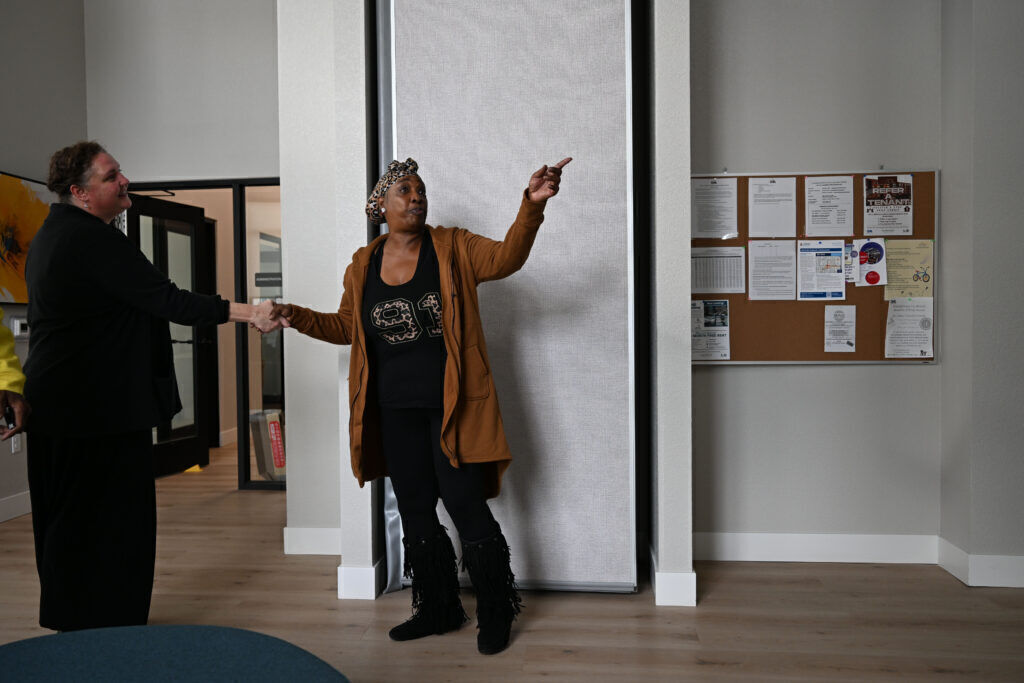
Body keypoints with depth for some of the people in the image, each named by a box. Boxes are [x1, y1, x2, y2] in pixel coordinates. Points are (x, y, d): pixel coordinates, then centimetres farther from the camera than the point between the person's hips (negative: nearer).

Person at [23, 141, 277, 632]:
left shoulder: (51, 234, 15)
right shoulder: (94, 240, -19)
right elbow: (167, 301, -22)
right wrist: (246, 312, -19)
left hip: (56, 405, 11)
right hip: (103, 408, -11)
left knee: (68, 520, 18)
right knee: (113, 519, 0)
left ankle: (69, 620, 32)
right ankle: (107, 628, 12)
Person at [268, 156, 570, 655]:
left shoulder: (453, 248, -1)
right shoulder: (363, 265, 9)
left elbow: (506, 257, -16)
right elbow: (346, 326, 18)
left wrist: (532, 204, -29)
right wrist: (298, 317, 4)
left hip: (452, 406, -4)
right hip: (396, 411, 5)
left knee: (464, 503, -3)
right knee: (415, 510, 13)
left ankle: (495, 614, 17)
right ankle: (437, 610, 31)